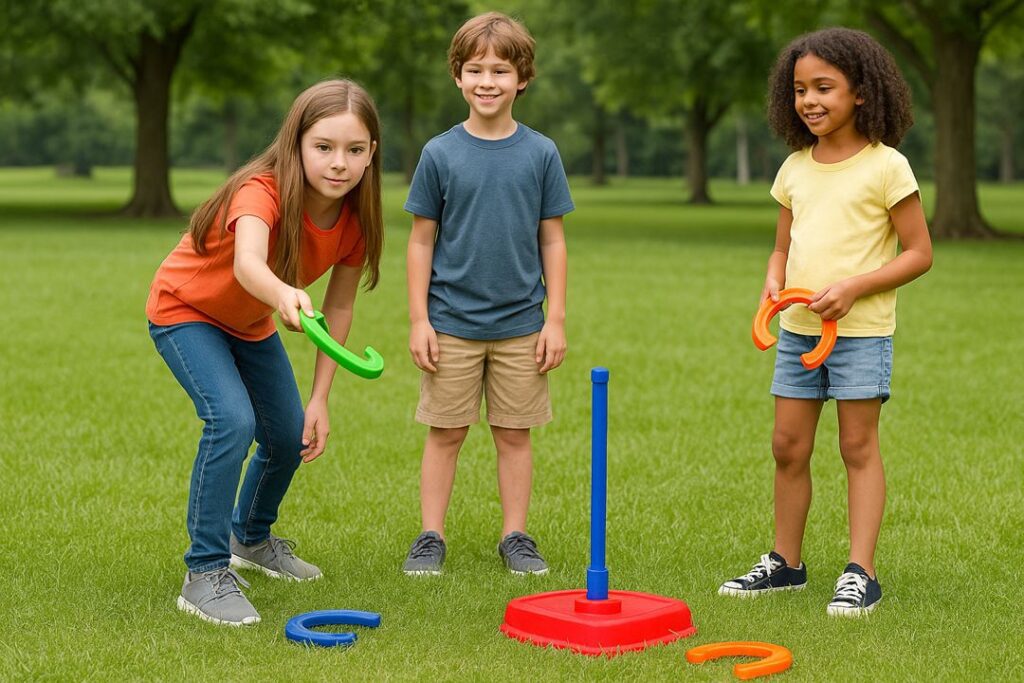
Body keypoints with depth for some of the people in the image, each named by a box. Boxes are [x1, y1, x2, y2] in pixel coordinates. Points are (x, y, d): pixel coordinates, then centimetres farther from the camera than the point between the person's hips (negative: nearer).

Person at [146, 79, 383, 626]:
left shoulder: (354, 219, -18)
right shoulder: (262, 192, -38)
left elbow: (338, 308, -7)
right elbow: (246, 261, -60)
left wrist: (320, 400, -9)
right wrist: (283, 295, -82)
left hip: (251, 324, 7)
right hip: (185, 312, -7)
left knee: (291, 437, 10)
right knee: (232, 420, -27)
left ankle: (252, 538, 41)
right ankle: (205, 575, -15)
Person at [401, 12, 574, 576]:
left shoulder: (540, 153, 1)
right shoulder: (440, 154, -1)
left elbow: (552, 240, 5)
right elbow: (421, 241, 2)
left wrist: (555, 318, 1)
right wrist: (418, 319, -3)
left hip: (521, 325, 1)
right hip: (451, 323, -1)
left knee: (515, 435, 8)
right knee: (445, 433, 5)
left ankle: (515, 536, 19)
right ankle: (431, 537, 15)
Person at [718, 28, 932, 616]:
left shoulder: (885, 166, -8)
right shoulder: (795, 168, 9)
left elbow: (919, 253, -7)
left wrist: (854, 286, -18)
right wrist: (774, 283, -4)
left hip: (861, 331, -6)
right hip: (798, 329, 6)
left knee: (859, 445, -1)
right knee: (789, 445, 8)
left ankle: (861, 573, 4)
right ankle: (786, 563, 20)